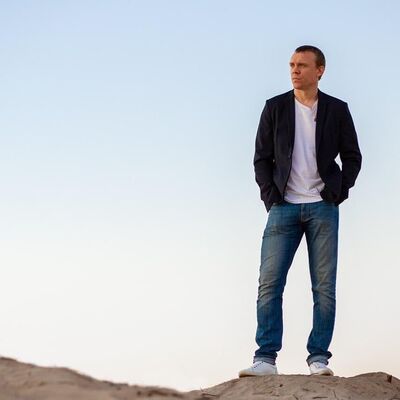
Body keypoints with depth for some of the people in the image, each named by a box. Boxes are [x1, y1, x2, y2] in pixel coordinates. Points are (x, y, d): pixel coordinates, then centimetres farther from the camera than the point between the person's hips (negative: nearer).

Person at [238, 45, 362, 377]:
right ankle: (266, 358, -4)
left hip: (323, 208, 0)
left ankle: (318, 358, 6)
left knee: (325, 287, 0)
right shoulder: (275, 107, 7)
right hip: (284, 207, 0)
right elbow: (262, 157, 9)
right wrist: (270, 195, -2)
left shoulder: (337, 110, 6)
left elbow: (353, 157, 11)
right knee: (269, 284, -6)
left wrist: (339, 193, 0)